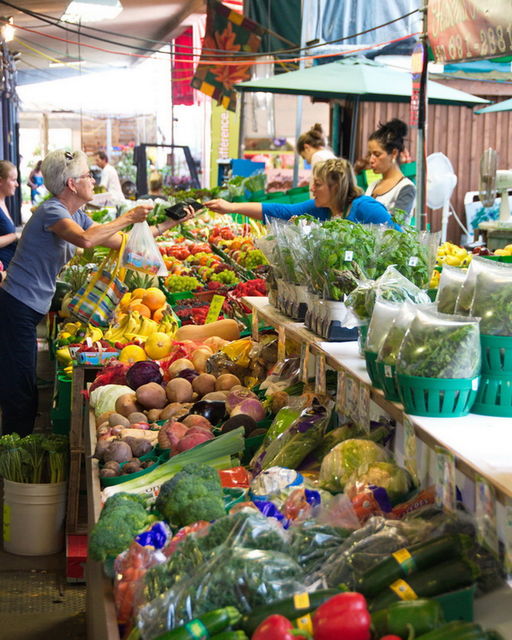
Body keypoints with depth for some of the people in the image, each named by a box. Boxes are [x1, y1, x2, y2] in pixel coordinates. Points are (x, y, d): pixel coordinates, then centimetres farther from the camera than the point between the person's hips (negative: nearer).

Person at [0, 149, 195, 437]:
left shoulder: (76, 215, 11)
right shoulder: (51, 211, -16)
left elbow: (122, 241, 11)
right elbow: (85, 239, -35)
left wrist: (169, 224, 8)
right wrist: (129, 217, -25)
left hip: (30, 310, 10)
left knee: (26, 389, 15)